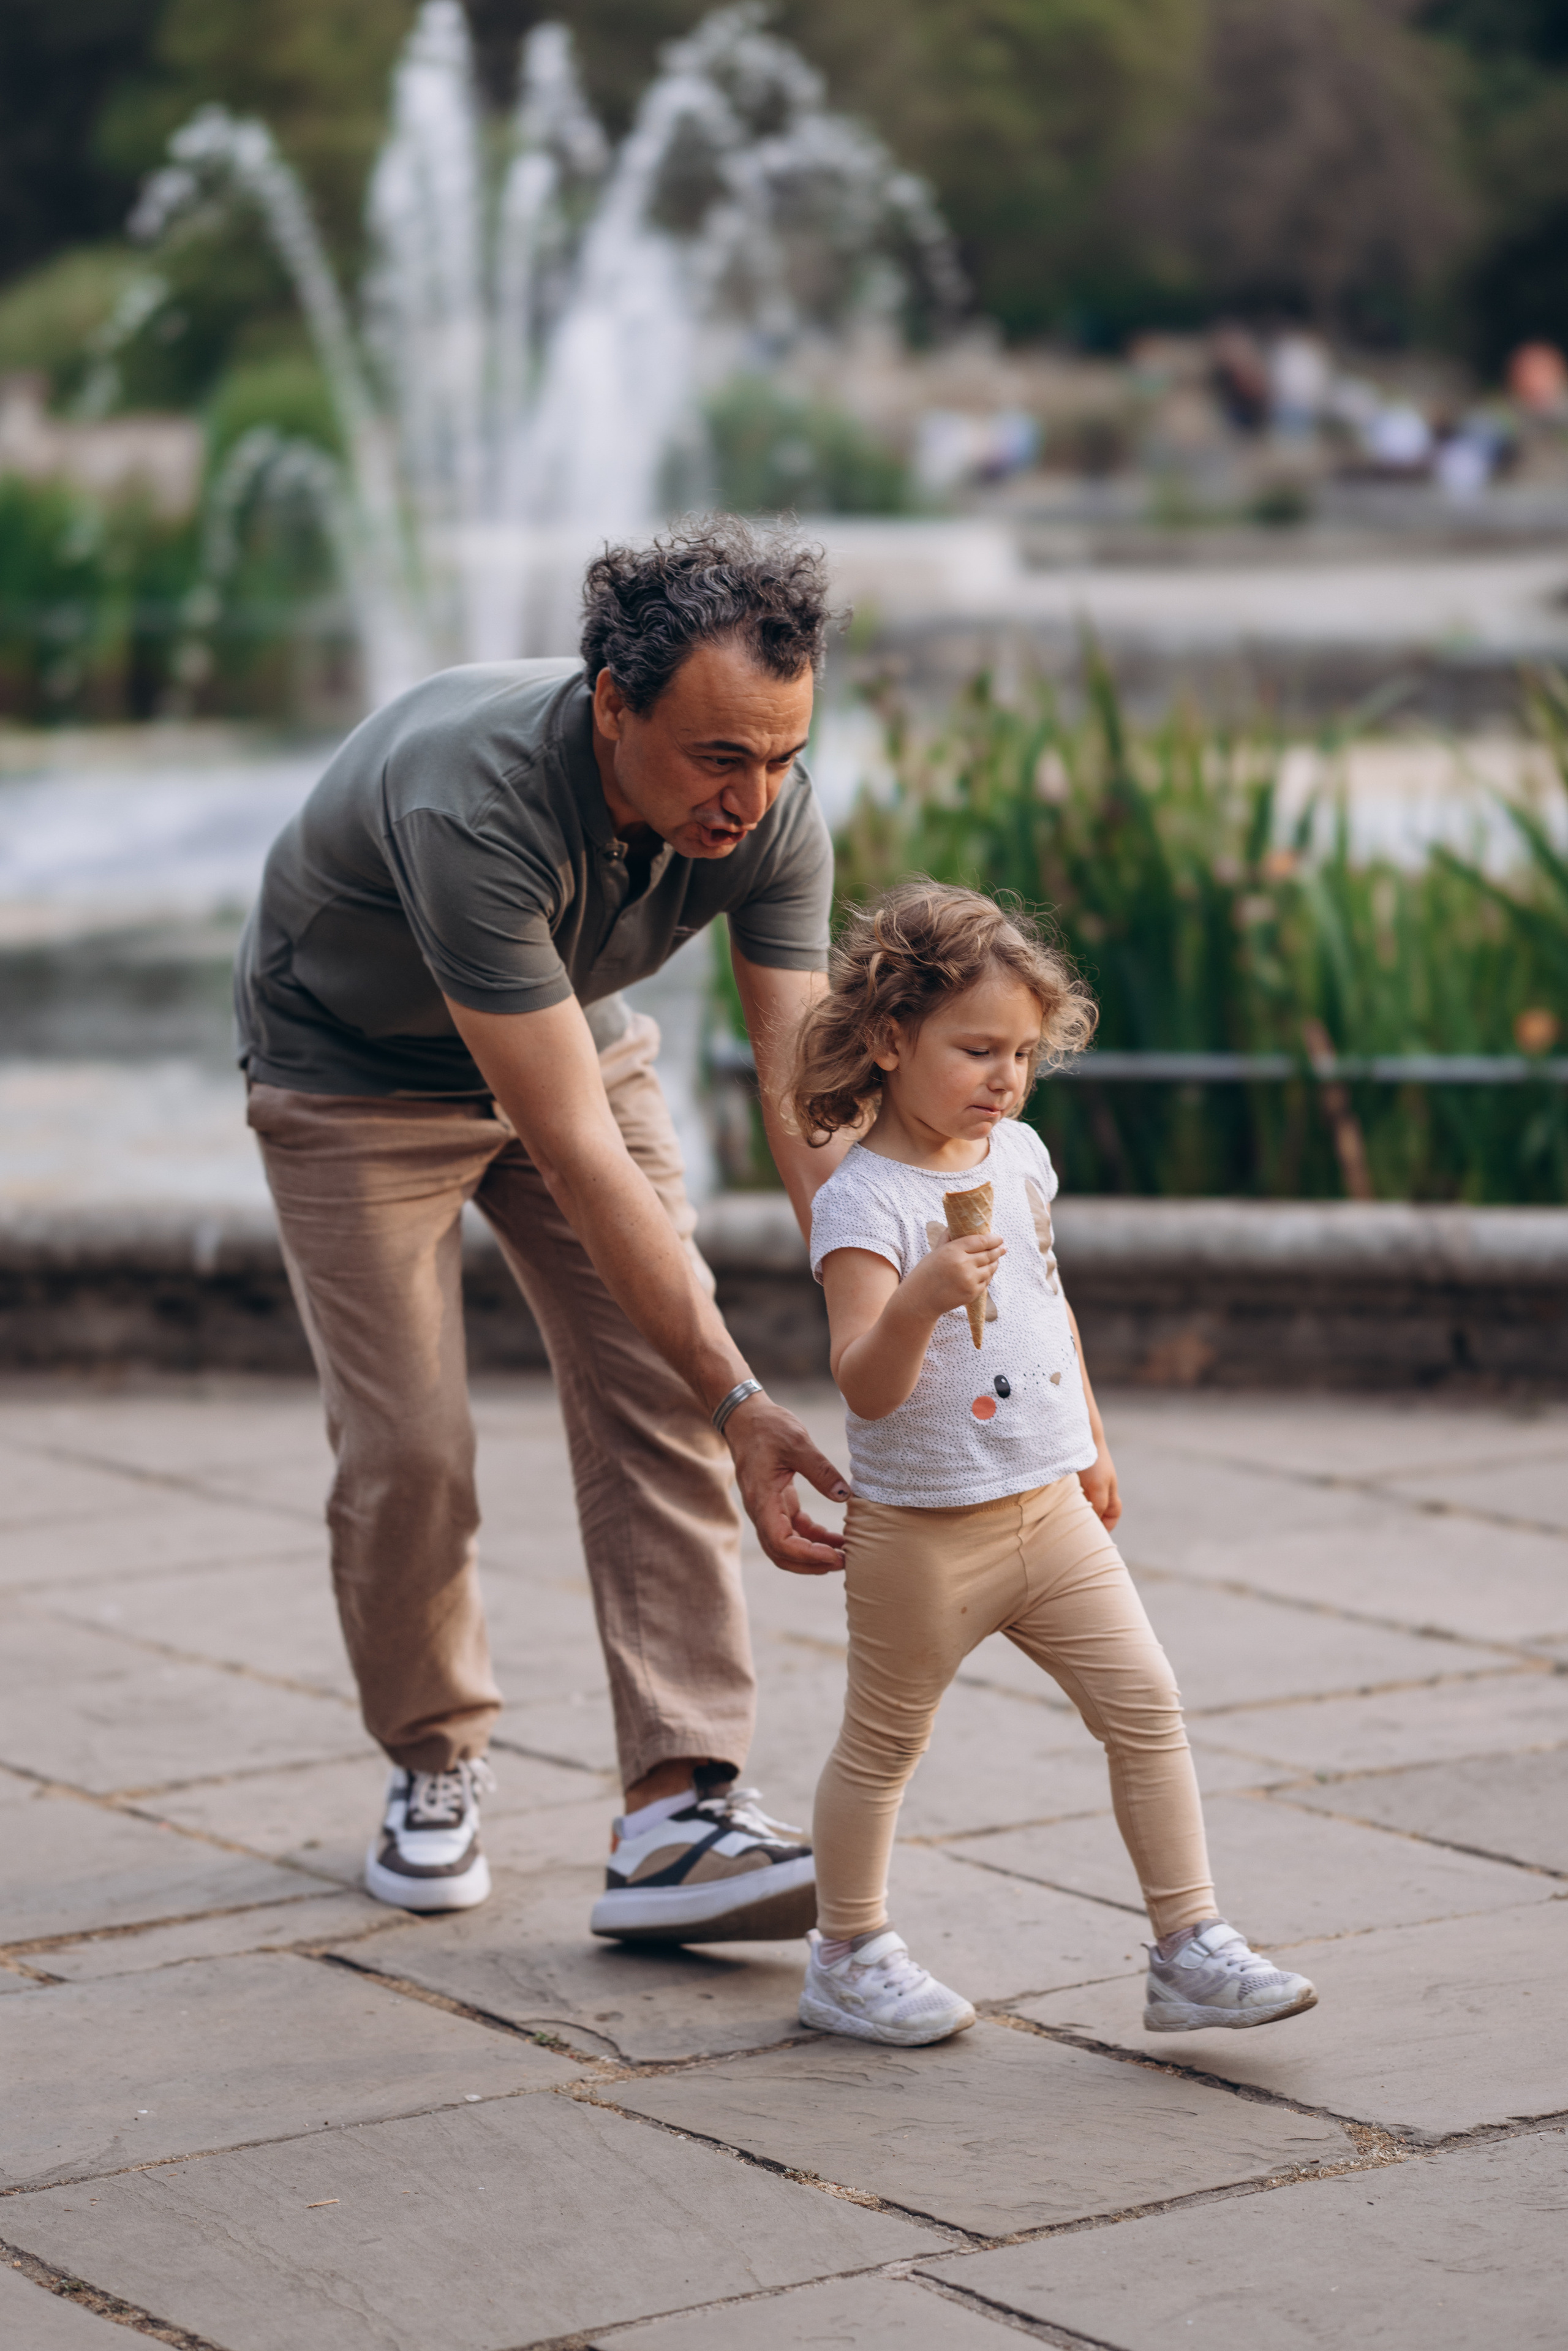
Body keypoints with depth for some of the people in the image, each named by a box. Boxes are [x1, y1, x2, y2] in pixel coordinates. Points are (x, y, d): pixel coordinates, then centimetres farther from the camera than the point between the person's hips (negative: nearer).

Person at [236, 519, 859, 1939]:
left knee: (659, 1410, -11)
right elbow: (578, 1158, -43)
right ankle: (435, 1764, 19)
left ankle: (678, 1817, -14)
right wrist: (744, 1405, -44)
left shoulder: (769, 813, -25)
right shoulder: (474, 808, -43)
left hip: (577, 1036, 5)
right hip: (355, 1072, -4)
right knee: (408, 1451, -8)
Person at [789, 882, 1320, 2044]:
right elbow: (866, 1384, -28)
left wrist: (1091, 1440, 27)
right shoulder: (864, 1202, -18)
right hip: (923, 1532, -6)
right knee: (884, 1743, 8)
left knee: (1146, 1704, -1)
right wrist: (917, 1301, -46)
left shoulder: (1018, 1155, 6)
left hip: (1049, 1510, 6)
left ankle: (1191, 1948, 4)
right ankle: (849, 1958, 25)